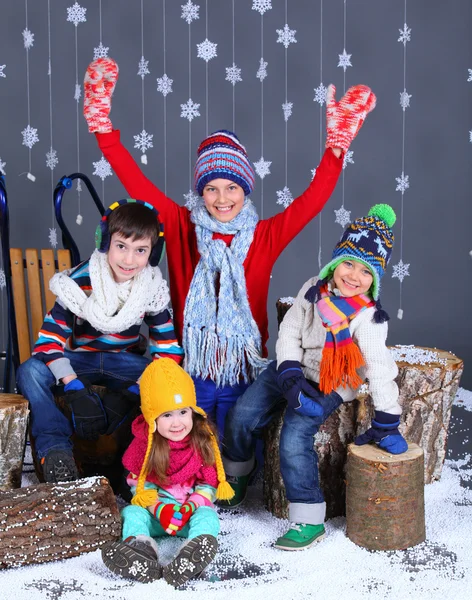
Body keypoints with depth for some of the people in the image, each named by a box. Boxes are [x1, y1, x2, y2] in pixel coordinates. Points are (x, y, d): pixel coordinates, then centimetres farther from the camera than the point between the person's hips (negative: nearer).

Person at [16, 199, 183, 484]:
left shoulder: (153, 290, -13)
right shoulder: (79, 282, -19)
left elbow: (169, 351, -14)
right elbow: (48, 341, -21)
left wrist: (132, 393, -28)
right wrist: (76, 390, -34)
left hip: (125, 362, 1)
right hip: (79, 360, -1)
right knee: (31, 372, -31)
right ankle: (56, 448, -26)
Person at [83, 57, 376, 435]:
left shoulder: (265, 236, -3)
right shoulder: (181, 227, -2)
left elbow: (313, 200, -10)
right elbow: (137, 184, -6)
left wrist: (337, 144, -22)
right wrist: (103, 124, -13)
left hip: (244, 373, 0)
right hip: (190, 371, 0)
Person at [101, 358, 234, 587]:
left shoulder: (203, 442, -5)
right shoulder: (144, 443, -4)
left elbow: (209, 484, -2)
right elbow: (139, 483, -1)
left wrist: (190, 508, -20)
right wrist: (158, 508, -18)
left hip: (193, 510, -1)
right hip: (154, 509, 1)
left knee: (207, 516, -30)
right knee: (132, 512, -24)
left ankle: (194, 554, -62)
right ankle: (140, 547, -55)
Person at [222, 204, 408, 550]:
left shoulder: (367, 317, -20)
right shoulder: (314, 290, -7)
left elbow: (380, 369, -18)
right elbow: (289, 333, -4)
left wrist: (387, 424, -17)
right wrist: (290, 377, -17)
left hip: (329, 386, -5)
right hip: (292, 369, 5)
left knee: (295, 437, -25)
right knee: (241, 417, -4)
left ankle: (310, 520, -13)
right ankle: (236, 475, 26)